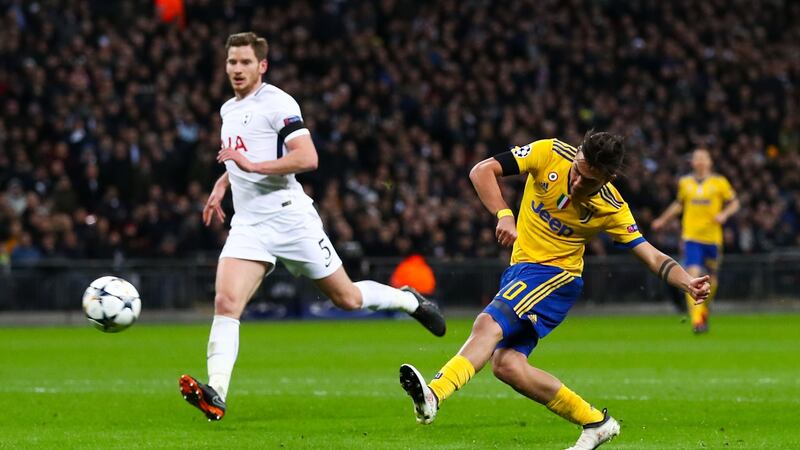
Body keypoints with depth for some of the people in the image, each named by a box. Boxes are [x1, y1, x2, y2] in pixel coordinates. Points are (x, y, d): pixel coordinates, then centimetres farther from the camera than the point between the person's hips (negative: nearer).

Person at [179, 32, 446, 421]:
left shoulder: (278, 103, -10)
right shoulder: (228, 110, 15)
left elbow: (307, 158, -22)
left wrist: (253, 165, -27)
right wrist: (222, 183, 22)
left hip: (289, 216, -6)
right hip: (248, 224, 6)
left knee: (346, 298, 6)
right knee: (225, 303, -16)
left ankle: (410, 300, 35)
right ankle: (215, 396, -26)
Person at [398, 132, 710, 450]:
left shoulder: (612, 210, -11)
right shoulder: (550, 154, -9)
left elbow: (651, 256, -4)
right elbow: (481, 171, -8)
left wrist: (688, 283, -22)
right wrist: (504, 215, -22)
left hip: (555, 275, -5)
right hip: (520, 267, 5)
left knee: (488, 324, -30)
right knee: (506, 364, -9)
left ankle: (433, 396, -50)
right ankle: (596, 423, 5)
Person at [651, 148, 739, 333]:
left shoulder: (720, 182, 2)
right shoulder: (684, 183, 9)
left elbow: (734, 203, 8)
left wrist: (724, 214, -11)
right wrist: (663, 220, 24)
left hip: (712, 238, 0)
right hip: (691, 236, 0)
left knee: (711, 280, 8)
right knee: (693, 276, -17)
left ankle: (704, 309, 37)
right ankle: (696, 319, -20)